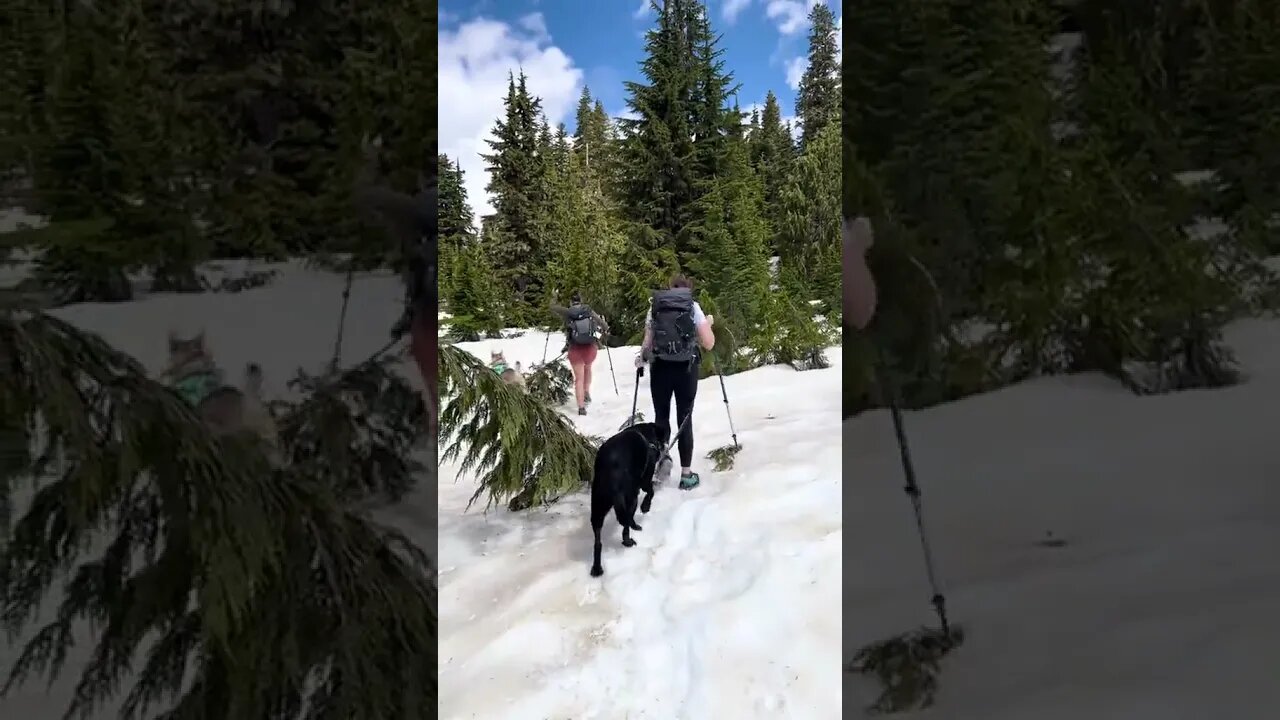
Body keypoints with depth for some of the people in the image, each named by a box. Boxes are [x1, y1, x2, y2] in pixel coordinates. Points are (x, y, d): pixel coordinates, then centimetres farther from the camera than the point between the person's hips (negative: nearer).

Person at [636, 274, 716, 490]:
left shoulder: (655, 308, 7)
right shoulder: (693, 307, 1)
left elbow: (647, 342, 5)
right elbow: (708, 344, -1)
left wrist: (640, 358, 24)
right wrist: (709, 323, 17)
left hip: (660, 369, 2)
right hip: (686, 369, -1)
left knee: (661, 418, 14)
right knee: (685, 420, 6)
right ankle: (686, 475, 9)